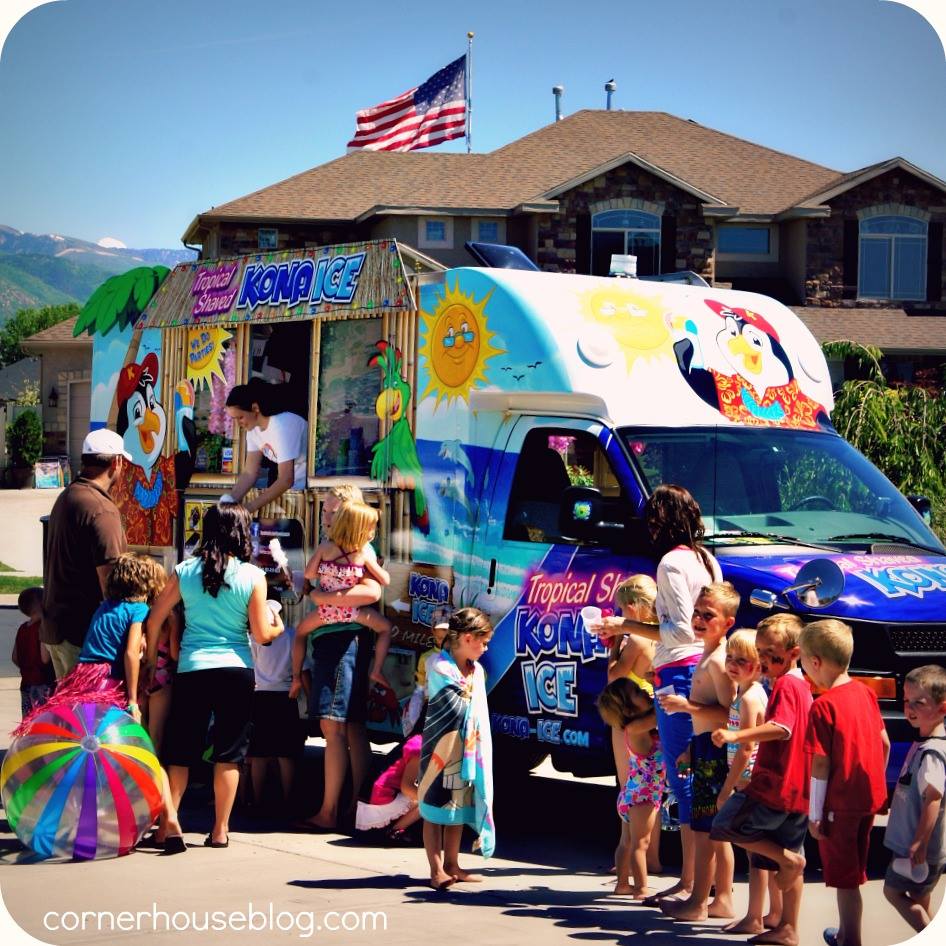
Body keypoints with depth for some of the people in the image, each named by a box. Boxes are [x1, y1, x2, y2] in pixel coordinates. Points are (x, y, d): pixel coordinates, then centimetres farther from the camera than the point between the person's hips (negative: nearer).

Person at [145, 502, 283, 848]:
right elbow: (261, 635, -3)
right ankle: (220, 830, 8)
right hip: (236, 669, -1)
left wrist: (152, 660, 21)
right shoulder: (252, 576, -5)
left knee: (180, 752, 10)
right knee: (228, 754, 6)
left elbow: (155, 619, 7)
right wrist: (277, 626, 20)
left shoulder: (185, 571, 2)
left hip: (191, 668, 2)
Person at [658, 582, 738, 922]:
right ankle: (723, 900, 21)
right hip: (707, 748, 11)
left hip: (714, 751, -11)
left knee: (703, 829, -4)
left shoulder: (718, 660, -17)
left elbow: (728, 713, -24)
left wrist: (687, 706, -25)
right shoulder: (708, 655, 16)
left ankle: (698, 903, 2)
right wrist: (692, 748, 23)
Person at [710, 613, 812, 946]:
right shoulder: (803, 687, 16)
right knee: (791, 858, 12)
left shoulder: (785, 685, -14)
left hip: (773, 785, -10)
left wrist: (735, 735, -33)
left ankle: (787, 858, -5)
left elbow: (781, 729, -29)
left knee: (726, 825, 0)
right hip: (798, 792, 10)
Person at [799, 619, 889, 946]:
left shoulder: (823, 706, -18)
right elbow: (885, 743, 10)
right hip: (870, 797, 8)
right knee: (851, 873, 21)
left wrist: (814, 815, -11)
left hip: (840, 803, -8)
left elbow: (821, 764, -17)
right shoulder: (864, 692, 3)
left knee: (845, 879, 2)